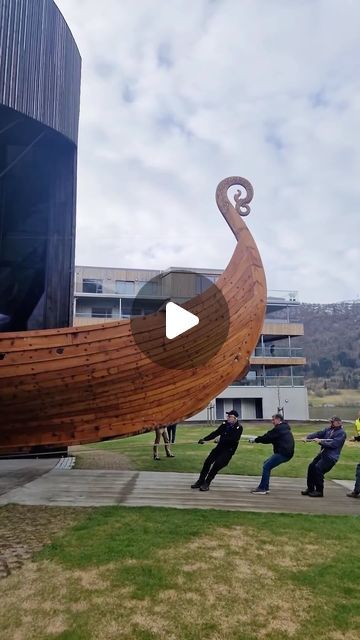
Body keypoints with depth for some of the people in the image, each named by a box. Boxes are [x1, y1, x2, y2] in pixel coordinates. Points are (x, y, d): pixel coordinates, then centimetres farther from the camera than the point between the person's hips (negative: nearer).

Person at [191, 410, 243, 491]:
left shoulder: (239, 427, -10)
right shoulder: (225, 424, 5)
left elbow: (234, 439, -22)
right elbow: (215, 433, 6)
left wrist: (222, 439, -30)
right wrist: (204, 439, -4)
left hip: (229, 450, -5)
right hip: (220, 447, 6)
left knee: (217, 465, -18)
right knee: (207, 461, -4)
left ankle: (206, 483, -6)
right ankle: (200, 481, 8)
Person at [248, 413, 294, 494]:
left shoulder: (279, 428, -12)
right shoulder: (284, 427, 19)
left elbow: (267, 437, -13)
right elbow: (270, 438, 18)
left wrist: (255, 440, -1)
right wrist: (257, 439, 9)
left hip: (283, 453, -11)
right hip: (285, 452, 11)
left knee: (266, 466, -10)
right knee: (266, 464, 15)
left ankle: (262, 489, -9)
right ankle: (264, 487, 16)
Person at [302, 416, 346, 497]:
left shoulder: (341, 433, -8)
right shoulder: (328, 429, 13)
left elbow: (333, 444, -20)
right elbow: (319, 433, 1)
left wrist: (320, 441, -22)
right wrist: (307, 437, -14)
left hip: (331, 457, -8)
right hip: (323, 454, 8)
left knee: (318, 468, -19)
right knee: (311, 466, 2)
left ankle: (319, 491, -6)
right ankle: (310, 488, 16)